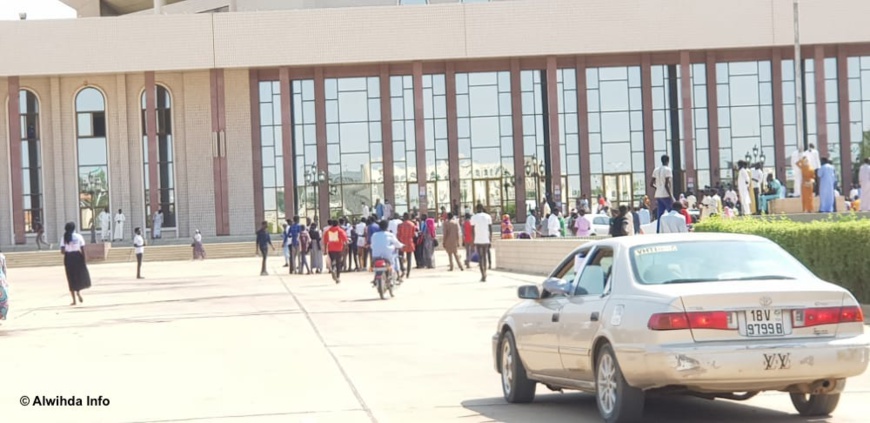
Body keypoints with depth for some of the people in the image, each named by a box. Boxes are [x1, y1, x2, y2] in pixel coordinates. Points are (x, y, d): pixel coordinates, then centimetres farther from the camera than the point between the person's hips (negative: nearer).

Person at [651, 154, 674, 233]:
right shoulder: (667, 170, -10)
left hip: (658, 196, 7)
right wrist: (671, 196, -16)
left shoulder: (656, 170, 10)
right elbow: (667, 185, -17)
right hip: (666, 196, -7)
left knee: (659, 217, 6)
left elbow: (651, 184, 11)